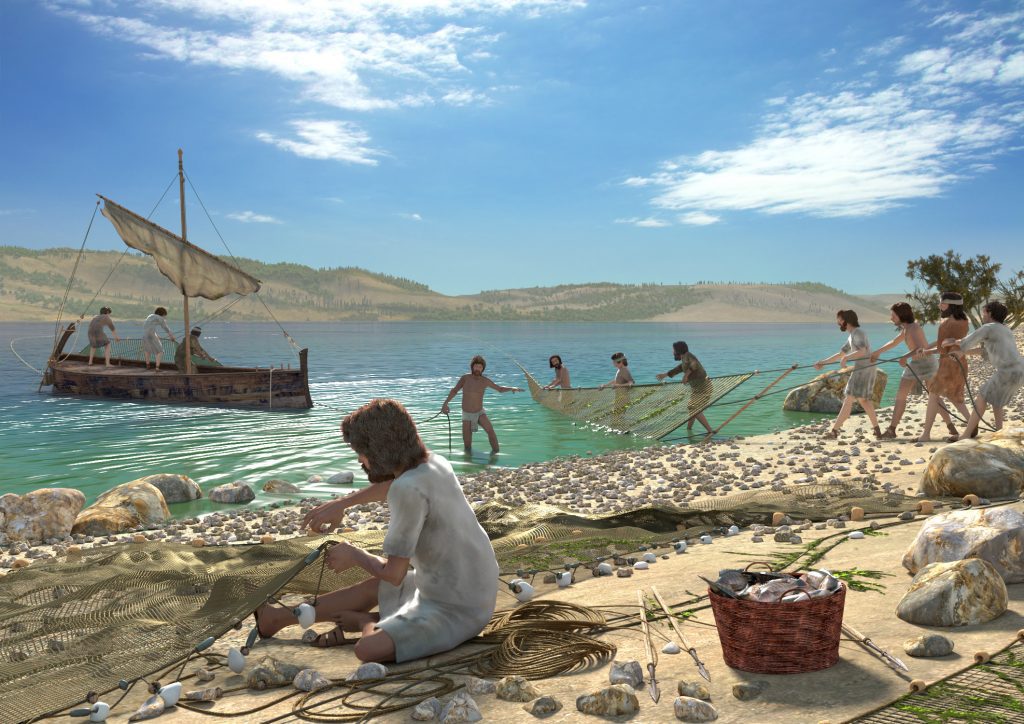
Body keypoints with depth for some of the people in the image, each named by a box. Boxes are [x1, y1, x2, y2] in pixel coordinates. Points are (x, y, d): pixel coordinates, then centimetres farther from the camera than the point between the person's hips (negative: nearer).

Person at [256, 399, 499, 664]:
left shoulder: (410, 489, -27)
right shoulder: (436, 463, -2)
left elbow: (393, 573, -20)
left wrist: (355, 555, -2)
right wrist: (340, 504, 24)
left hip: (456, 609, -9)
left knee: (368, 649, -21)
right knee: (372, 587, 23)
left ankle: (368, 623, 13)